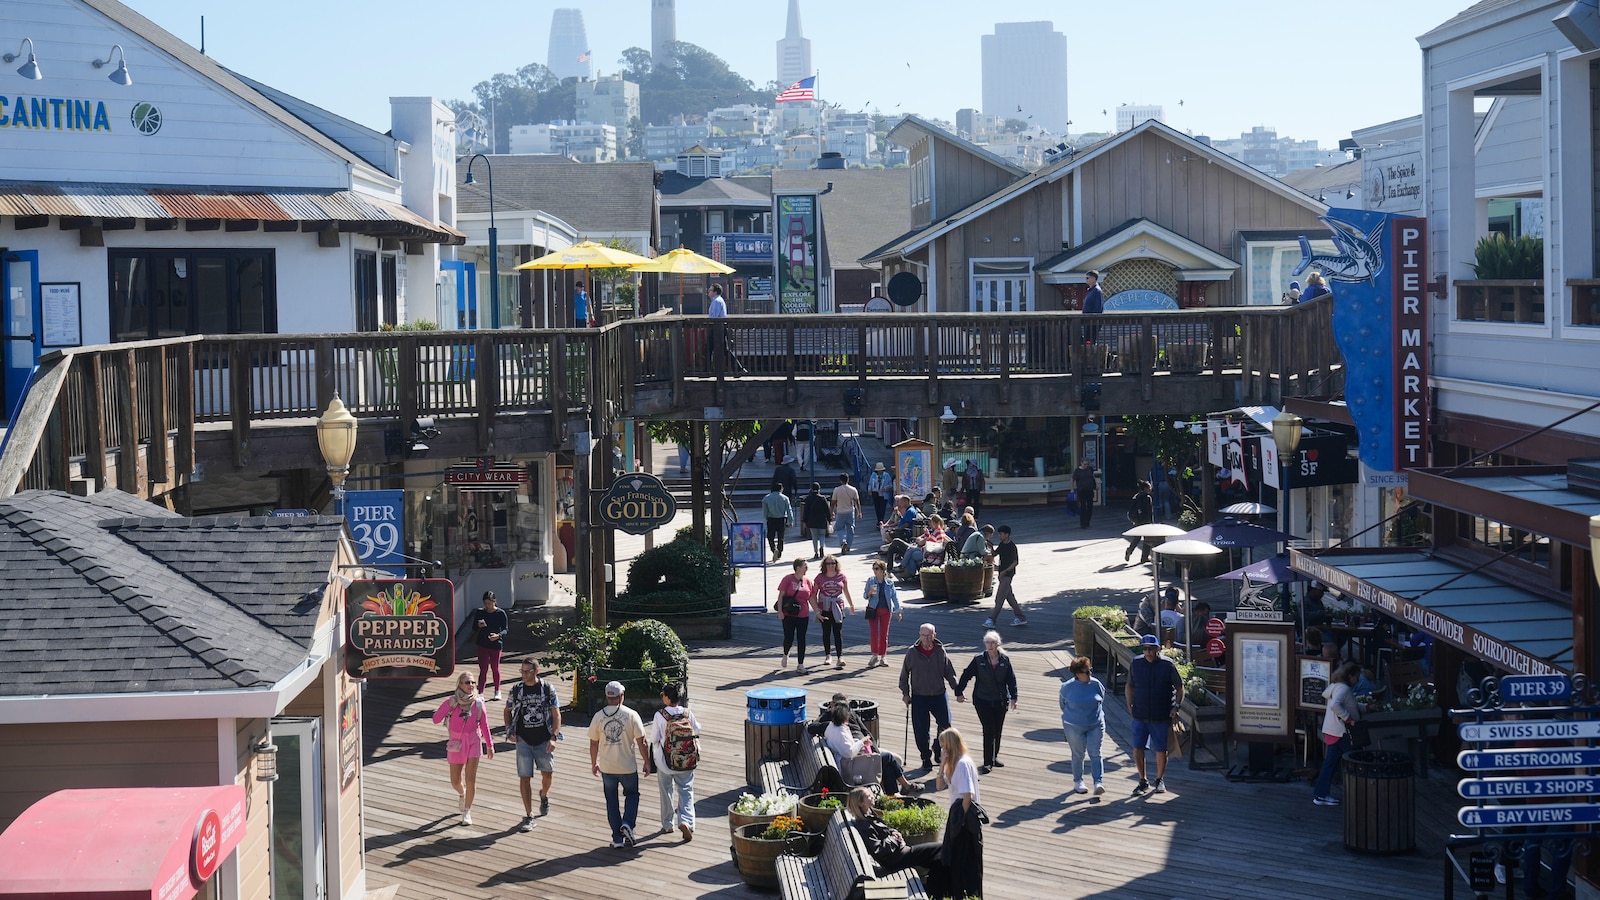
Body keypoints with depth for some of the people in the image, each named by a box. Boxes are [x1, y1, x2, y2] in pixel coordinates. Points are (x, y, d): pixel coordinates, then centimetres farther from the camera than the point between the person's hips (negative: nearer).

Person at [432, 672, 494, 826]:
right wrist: (450, 706, -26)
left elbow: (484, 725, 4)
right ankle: (462, 795, 47)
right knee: (455, 781, 12)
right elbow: (436, 719, -15)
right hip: (456, 744, 0)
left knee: (470, 778, -10)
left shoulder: (478, 703, -6)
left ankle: (467, 812, 1)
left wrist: (489, 745, 8)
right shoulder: (451, 702, -10)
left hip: (473, 742, 0)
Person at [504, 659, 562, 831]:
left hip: (544, 740, -1)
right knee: (524, 777, -3)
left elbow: (556, 714, -4)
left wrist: (553, 737, -14)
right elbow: (508, 711, 17)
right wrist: (509, 731, 3)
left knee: (548, 774, 3)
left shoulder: (548, 688, -4)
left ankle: (544, 795, 39)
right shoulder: (516, 689, 2)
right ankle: (528, 817, 4)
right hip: (523, 740, 1)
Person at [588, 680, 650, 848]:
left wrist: (594, 763, 19)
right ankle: (628, 823, -3)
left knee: (611, 801, 12)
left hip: (607, 767, 1)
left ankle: (617, 838, 10)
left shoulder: (598, 717, -4)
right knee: (632, 795, 20)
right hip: (628, 766, -1)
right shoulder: (631, 715, -9)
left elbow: (593, 744, 4)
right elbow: (641, 743, -8)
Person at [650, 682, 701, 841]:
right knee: (685, 792, 6)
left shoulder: (660, 716, -16)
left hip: (665, 762, -1)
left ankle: (667, 825, 26)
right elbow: (696, 731, 5)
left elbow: (654, 739, -10)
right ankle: (685, 821, -15)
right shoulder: (688, 714, -8)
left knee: (666, 792, 16)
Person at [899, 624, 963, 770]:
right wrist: (905, 692, 0)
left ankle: (938, 749, 20)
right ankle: (926, 758, 20)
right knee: (921, 730, 1)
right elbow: (904, 674, 5)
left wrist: (958, 691, 4)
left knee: (946, 725, -7)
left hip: (939, 695, 1)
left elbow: (949, 673, 7)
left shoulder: (940, 651, -1)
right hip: (919, 696, -1)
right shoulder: (912, 652, -4)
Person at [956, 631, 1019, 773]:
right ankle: (987, 762, -3)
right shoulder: (979, 660, -6)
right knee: (989, 731, -9)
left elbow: (1011, 680, 3)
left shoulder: (1005, 660, -1)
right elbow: (966, 676, -1)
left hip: (1000, 702, 3)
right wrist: (959, 692, 0)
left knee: (997, 731, 12)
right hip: (983, 701, -3)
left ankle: (993, 758, 28)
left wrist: (1013, 697, -2)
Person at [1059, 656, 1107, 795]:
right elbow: (1063, 704, 9)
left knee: (1095, 754, -5)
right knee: (1078, 755, 8)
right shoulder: (1068, 687, -9)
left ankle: (1098, 782, -8)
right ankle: (1077, 782, 22)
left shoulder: (1096, 684, -5)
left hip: (1096, 725, 1)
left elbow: (1101, 701, 11)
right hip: (1074, 726, -1)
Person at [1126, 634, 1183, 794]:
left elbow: (1179, 688, 3)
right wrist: (1130, 706, 5)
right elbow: (1130, 686, 14)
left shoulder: (1167, 665, -6)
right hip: (1140, 715, 2)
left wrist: (1176, 706, -8)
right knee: (1137, 748, -1)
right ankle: (1143, 781, 15)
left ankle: (1160, 780, 26)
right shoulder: (1136, 663, 1)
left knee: (1161, 750, 6)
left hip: (1161, 717, -2)